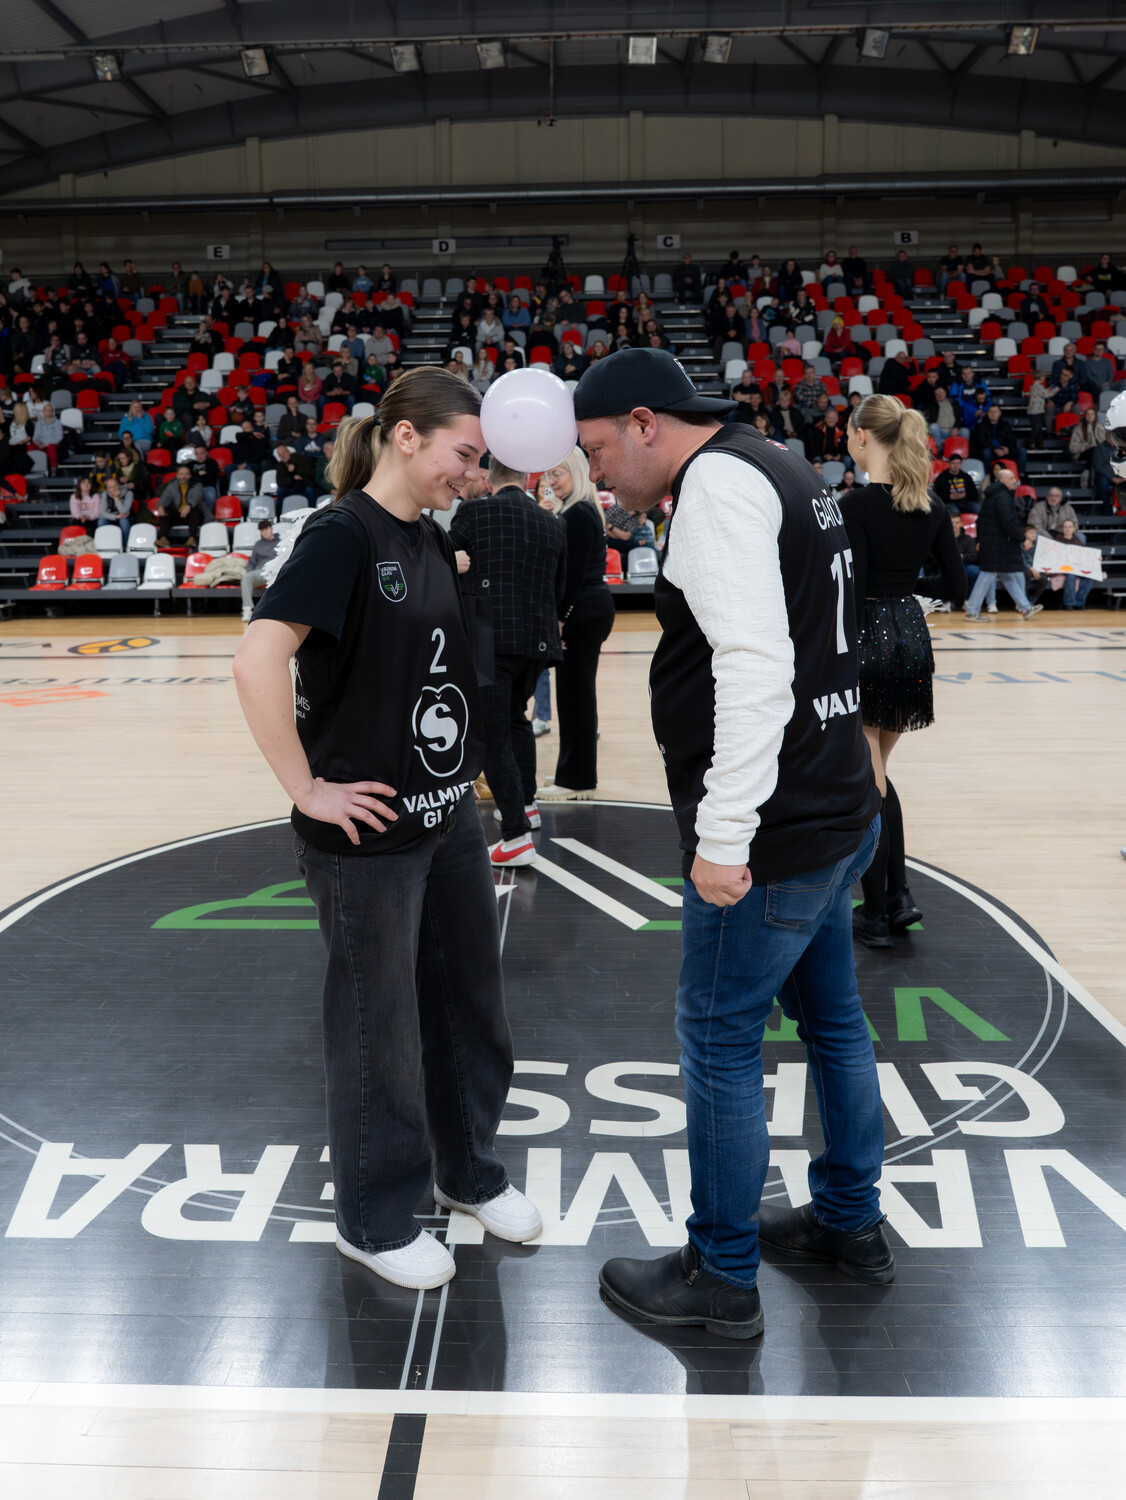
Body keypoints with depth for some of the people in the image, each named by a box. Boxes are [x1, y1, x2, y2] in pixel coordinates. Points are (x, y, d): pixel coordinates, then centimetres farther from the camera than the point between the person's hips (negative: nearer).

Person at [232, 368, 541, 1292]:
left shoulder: (432, 540, 8)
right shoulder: (343, 536, -17)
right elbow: (258, 660, -29)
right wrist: (307, 789, -23)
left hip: (451, 817, 8)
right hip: (369, 835, -8)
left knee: (470, 1005, 19)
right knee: (379, 1028, 8)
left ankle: (469, 1170, 40)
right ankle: (376, 1219, 27)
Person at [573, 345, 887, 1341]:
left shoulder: (718, 482, -17)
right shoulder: (779, 470, 14)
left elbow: (755, 667, -28)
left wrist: (724, 835, -27)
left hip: (773, 839, -10)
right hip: (838, 811, 10)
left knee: (719, 1045, 3)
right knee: (832, 1020, 21)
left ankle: (722, 1281, 17)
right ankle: (851, 1222, 38)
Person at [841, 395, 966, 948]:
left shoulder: (857, 505, -15)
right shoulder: (930, 507, 4)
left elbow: (850, 593, -19)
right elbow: (957, 587, 7)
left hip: (866, 639, -7)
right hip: (912, 637, 7)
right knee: (876, 773, 20)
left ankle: (876, 914, 10)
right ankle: (899, 896, 18)